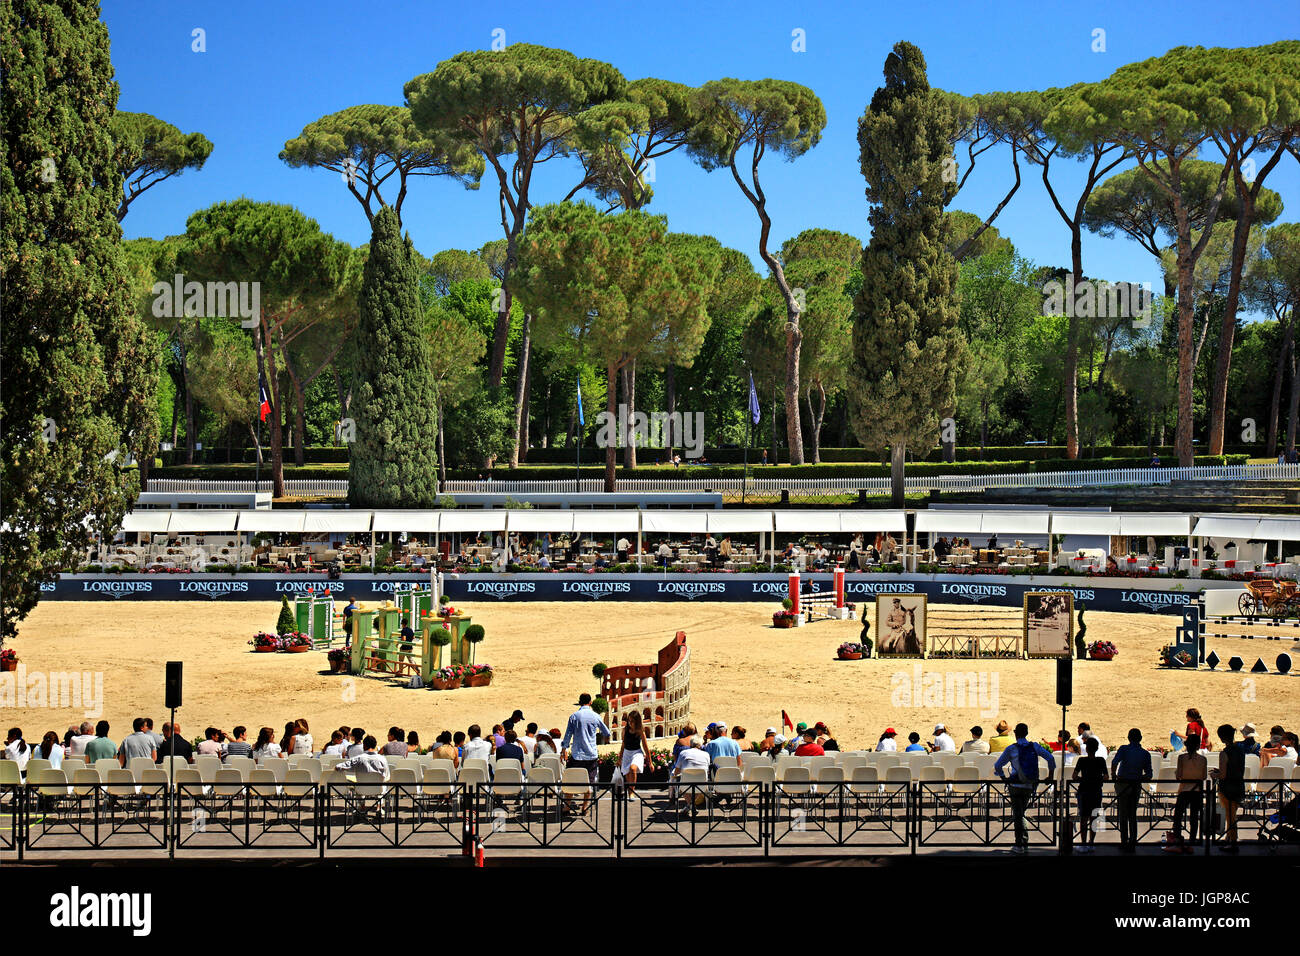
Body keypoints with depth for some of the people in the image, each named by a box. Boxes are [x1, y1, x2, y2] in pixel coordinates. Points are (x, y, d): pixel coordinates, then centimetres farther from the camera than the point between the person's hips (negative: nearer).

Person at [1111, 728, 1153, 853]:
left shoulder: (1124, 749, -9)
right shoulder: (1145, 754, 1)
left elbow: (1115, 761, -26)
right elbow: (1148, 775, 1)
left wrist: (1113, 773, -9)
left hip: (1123, 784, -3)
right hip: (1137, 786, 3)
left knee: (1123, 815, 4)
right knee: (1133, 815, 14)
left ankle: (1124, 843, 3)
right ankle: (1133, 843, 12)